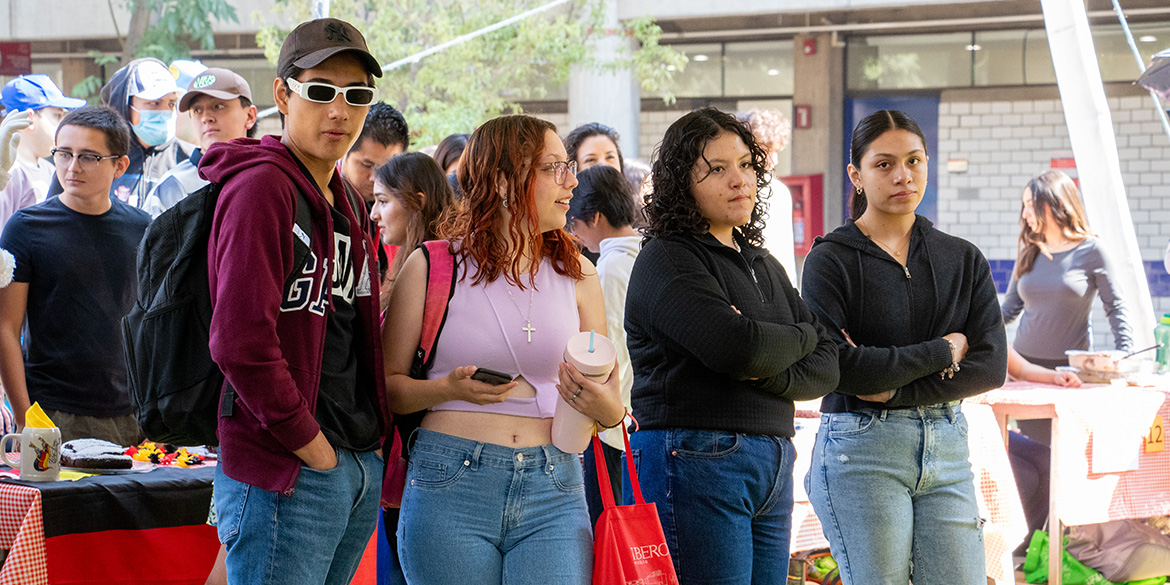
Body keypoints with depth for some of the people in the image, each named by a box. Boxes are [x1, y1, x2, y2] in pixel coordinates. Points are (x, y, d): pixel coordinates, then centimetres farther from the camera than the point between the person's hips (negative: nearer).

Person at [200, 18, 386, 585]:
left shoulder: (344, 200, 16)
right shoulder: (260, 187, -13)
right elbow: (239, 340, -22)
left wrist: (367, 442, 12)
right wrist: (311, 445, -16)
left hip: (362, 468, 9)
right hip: (285, 474, -9)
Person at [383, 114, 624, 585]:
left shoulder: (575, 273, 11)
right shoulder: (431, 266, 2)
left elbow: (612, 396, 14)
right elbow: (387, 384, 4)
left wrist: (604, 407, -9)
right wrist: (452, 388, -14)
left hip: (553, 494, 2)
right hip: (450, 487, -2)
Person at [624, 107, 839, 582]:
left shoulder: (763, 265, 20)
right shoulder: (666, 260, -6)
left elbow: (826, 366, 13)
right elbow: (737, 347, -20)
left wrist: (770, 376, -8)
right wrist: (801, 338, 0)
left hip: (773, 467, 8)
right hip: (696, 462, -8)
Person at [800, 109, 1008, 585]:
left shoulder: (963, 260, 11)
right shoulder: (831, 259, -1)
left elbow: (991, 366, 1)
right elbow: (834, 365, -15)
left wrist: (895, 389, -11)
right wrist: (941, 352, -7)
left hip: (946, 448, 4)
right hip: (860, 451, -4)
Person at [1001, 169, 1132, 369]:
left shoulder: (1091, 250, -1)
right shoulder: (1029, 253, 11)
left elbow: (1116, 308, 1)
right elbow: (1010, 308, 14)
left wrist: (1124, 359, -9)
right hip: (1024, 361, 4)